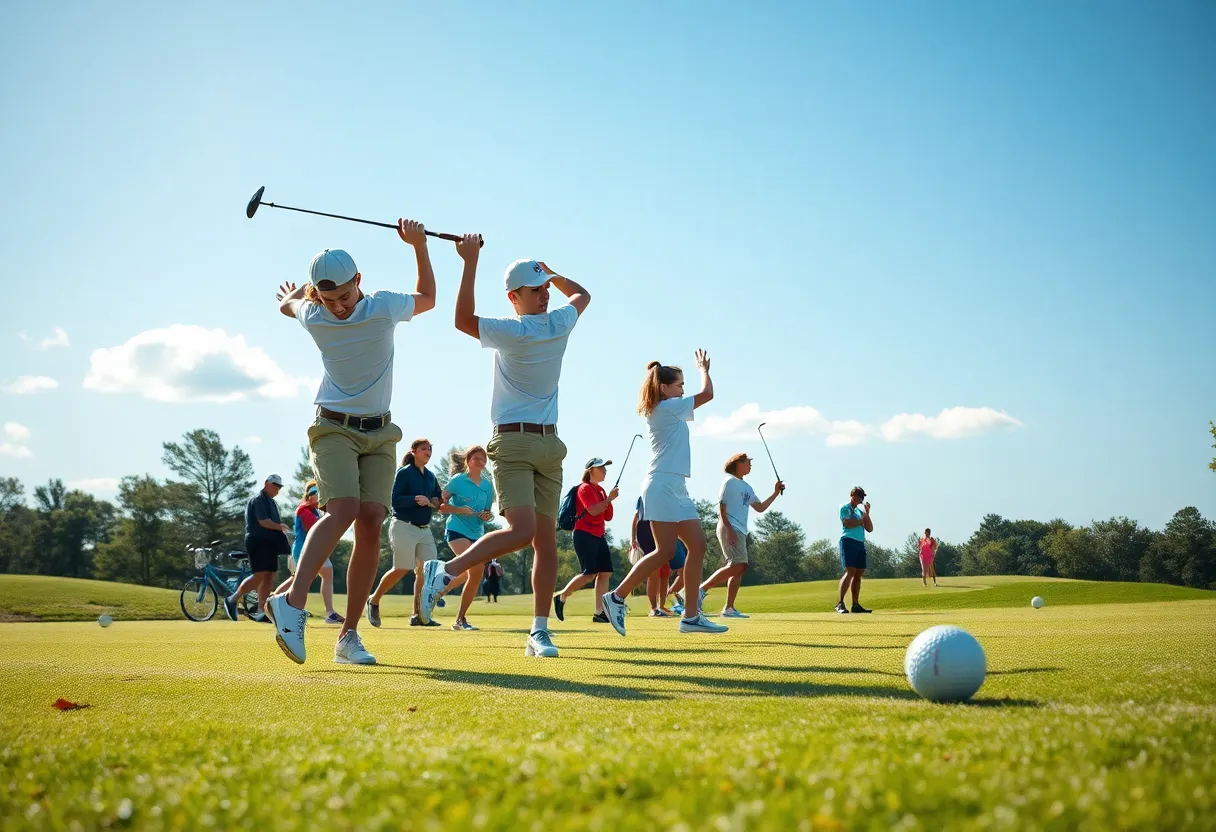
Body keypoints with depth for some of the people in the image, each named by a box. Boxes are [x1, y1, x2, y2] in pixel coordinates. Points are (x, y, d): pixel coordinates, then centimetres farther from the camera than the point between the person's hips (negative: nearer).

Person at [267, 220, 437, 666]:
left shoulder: (384, 307, -4)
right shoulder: (313, 317, -6)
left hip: (380, 435, 2)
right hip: (333, 428, -2)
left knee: (371, 523, -13)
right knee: (343, 509, -28)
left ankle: (349, 635, -10)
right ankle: (293, 601, -39)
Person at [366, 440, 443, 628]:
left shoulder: (430, 476, 14)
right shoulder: (404, 473, -6)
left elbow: (439, 500, 18)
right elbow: (395, 500, -14)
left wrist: (433, 502, -4)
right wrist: (416, 499, -26)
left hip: (425, 529, 7)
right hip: (404, 526, -6)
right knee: (402, 570, -7)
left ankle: (417, 615, 1)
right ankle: (374, 601, 15)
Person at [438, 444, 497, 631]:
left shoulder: (487, 485, 11)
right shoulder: (458, 480, -4)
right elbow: (441, 505, -5)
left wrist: (488, 516, -3)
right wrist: (460, 510, -19)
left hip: (477, 533, 6)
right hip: (457, 529, -6)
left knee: (476, 577, 3)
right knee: (474, 566, -27)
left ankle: (461, 619, 16)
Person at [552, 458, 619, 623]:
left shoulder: (601, 490, 19)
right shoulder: (585, 488, -8)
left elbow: (608, 516, 17)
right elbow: (593, 510, -22)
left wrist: (609, 499, 2)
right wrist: (609, 499, -13)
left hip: (598, 536, 9)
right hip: (584, 534, -9)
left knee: (605, 572, 0)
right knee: (589, 574, -14)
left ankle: (599, 612, 0)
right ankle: (560, 598, 2)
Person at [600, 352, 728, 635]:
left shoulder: (666, 411, 20)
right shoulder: (666, 407, -7)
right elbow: (707, 394, -5)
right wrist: (704, 370, 13)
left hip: (676, 488, 10)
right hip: (663, 486, -10)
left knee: (697, 545, 2)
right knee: (665, 551, -12)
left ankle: (691, 616, 1)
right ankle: (617, 597, -6)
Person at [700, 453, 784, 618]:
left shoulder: (747, 487, 23)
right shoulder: (730, 481, -2)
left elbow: (760, 507, 24)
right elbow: (721, 506, -10)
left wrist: (775, 493, 16)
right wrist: (728, 529, -20)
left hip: (740, 531, 9)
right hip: (730, 529, -9)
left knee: (739, 567, 3)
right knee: (737, 565, -22)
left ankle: (729, 609, 3)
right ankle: (700, 590, -20)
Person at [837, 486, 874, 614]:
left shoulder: (860, 511, 23)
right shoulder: (844, 508, 3)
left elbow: (870, 529, 16)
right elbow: (847, 523, -14)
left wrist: (867, 514, 5)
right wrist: (861, 520, 0)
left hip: (860, 543, 8)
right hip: (848, 541, -8)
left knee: (859, 573, 3)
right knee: (850, 571, -17)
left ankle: (855, 605, 5)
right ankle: (840, 603, -19)